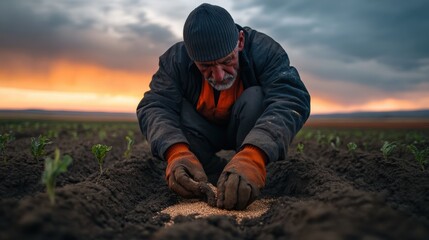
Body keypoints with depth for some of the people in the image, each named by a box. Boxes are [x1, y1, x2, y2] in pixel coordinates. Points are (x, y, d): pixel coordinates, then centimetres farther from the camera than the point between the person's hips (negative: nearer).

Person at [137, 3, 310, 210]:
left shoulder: (264, 51, -29)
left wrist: (254, 155, -61)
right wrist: (176, 152, -53)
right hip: (203, 132, 2)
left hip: (250, 134, -1)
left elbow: (291, 100, -43)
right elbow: (154, 106, -32)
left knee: (255, 98, -31)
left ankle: (246, 186, -19)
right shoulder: (175, 59, -22)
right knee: (178, 110, -27)